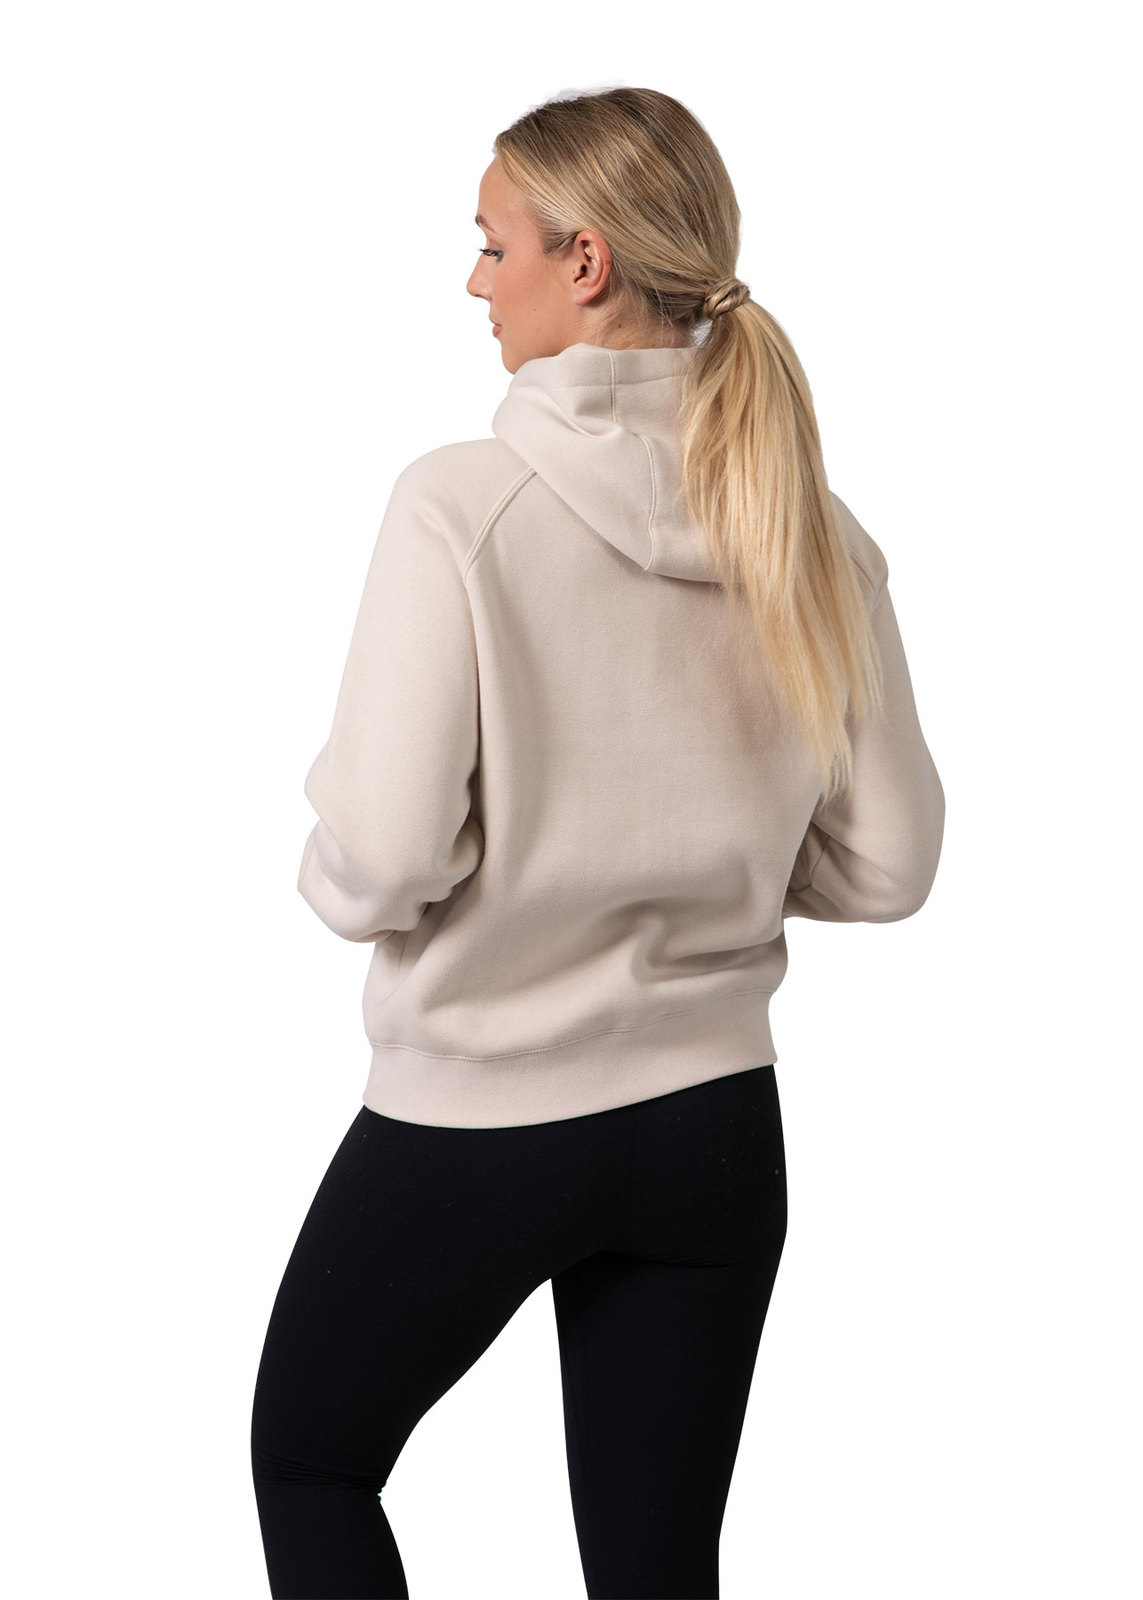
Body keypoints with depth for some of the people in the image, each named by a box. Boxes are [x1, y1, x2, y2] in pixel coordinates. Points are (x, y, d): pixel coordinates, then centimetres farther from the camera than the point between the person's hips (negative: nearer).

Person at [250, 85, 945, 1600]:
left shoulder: (461, 506, -18)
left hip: (470, 1123, -4)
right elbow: (886, 862, 1)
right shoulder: (811, 531, -4)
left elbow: (384, 860, -20)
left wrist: (331, 867, 2)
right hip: (713, 1124, 4)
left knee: (308, 1459, 22)